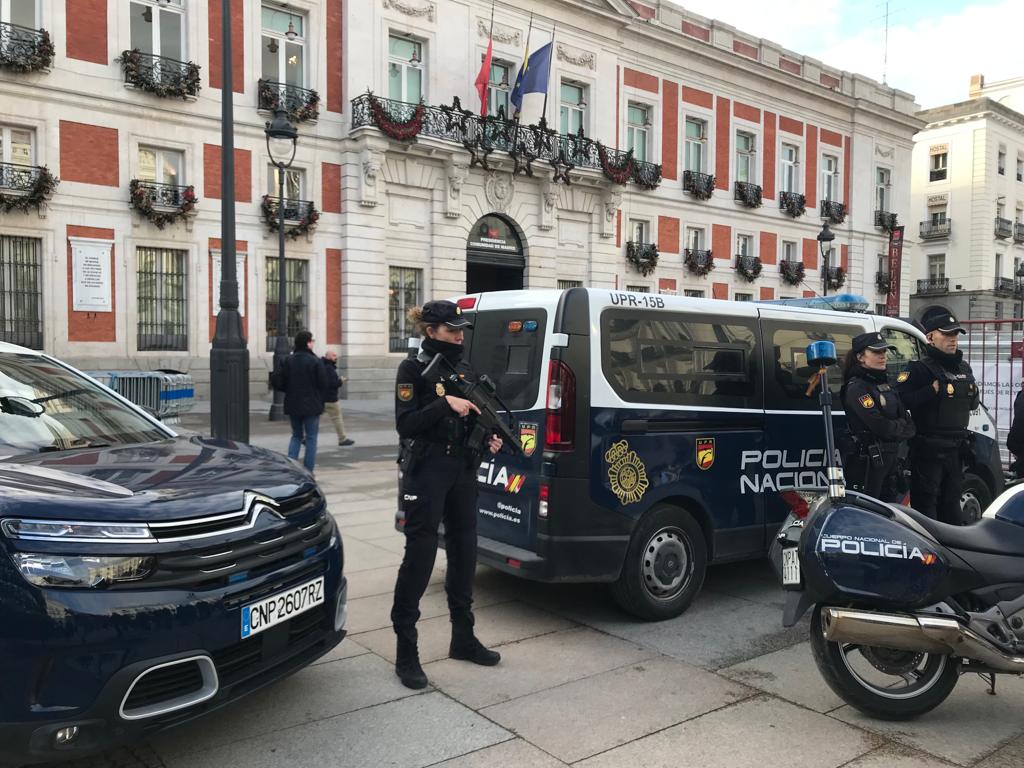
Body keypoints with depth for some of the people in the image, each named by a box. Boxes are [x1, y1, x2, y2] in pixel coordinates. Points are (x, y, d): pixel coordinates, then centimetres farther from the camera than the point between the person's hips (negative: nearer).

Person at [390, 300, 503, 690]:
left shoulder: (464, 368, 13)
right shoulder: (413, 369, -6)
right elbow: (405, 424, -14)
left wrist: (489, 437, 0)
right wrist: (446, 403, -22)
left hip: (463, 469, 7)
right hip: (426, 472, -7)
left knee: (464, 553, 13)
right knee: (419, 556, -4)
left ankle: (463, 638, 27)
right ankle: (406, 652, 6)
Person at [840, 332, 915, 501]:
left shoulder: (883, 384, 14)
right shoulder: (856, 388, -12)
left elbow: (909, 425, 11)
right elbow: (880, 427, -20)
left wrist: (894, 427, -8)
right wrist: (901, 427, 0)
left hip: (890, 459, 9)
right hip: (866, 461, -9)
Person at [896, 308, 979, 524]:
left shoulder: (964, 369, 15)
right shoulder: (920, 368, -10)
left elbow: (972, 403, 28)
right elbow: (901, 399, -23)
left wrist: (972, 393, 8)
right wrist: (933, 390, -25)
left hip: (956, 447, 8)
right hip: (928, 447, -8)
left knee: (951, 498, 18)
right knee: (926, 500, -5)